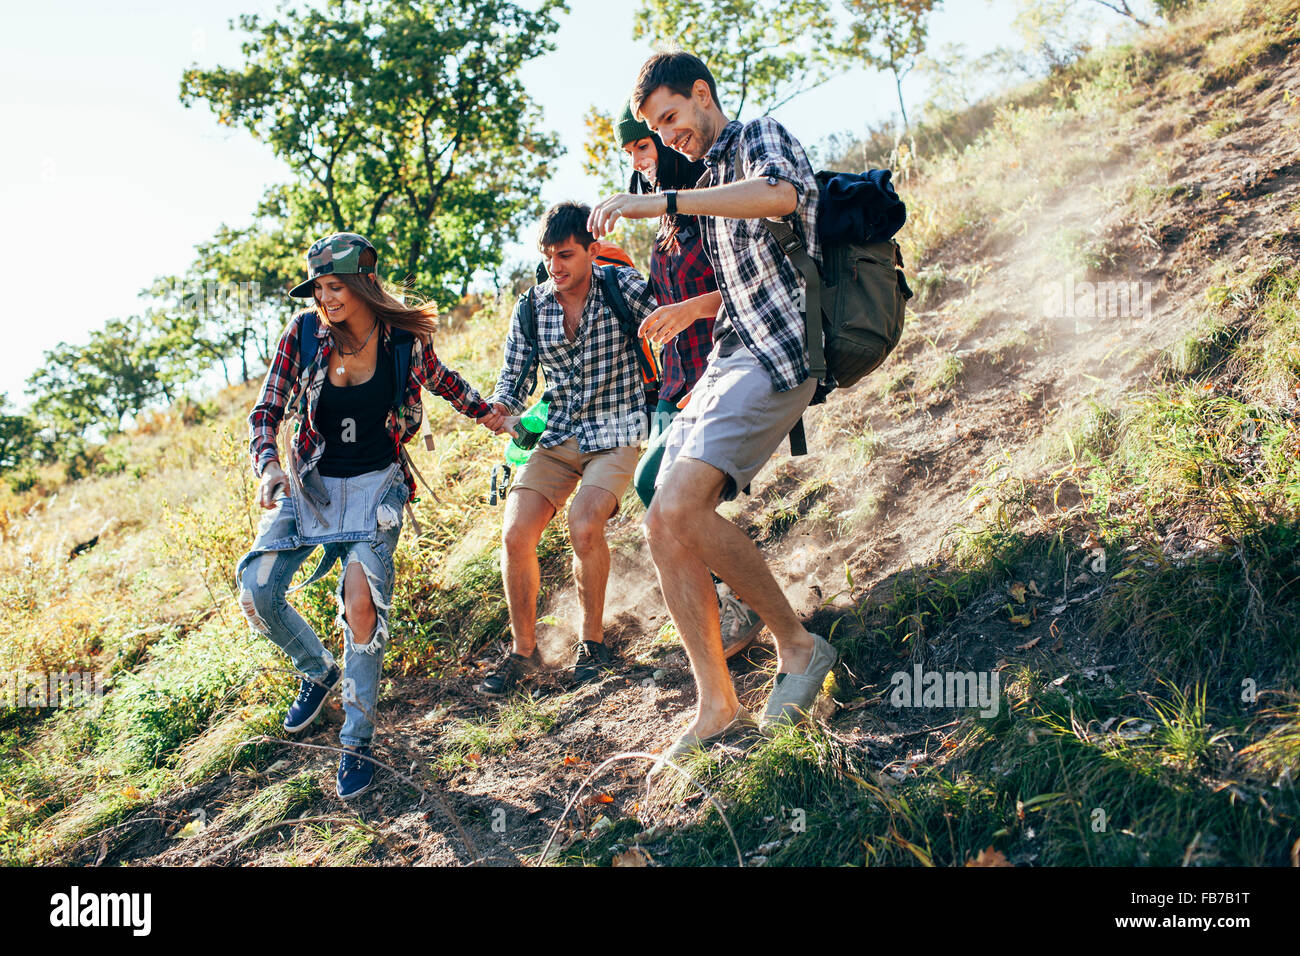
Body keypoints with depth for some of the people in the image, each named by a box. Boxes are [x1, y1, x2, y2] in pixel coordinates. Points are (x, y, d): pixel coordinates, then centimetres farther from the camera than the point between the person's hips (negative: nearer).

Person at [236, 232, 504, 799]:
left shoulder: (405, 341, -9)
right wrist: (269, 465, -22)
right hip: (310, 483, 2)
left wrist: (486, 414, 21)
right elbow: (266, 412, -4)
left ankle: (357, 741, -5)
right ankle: (317, 671, 22)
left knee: (361, 600, -22)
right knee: (256, 593, -11)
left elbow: (441, 380, 14)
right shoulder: (304, 333, -9)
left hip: (375, 484, -2)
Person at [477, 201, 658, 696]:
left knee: (583, 525, -27)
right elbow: (514, 382, 5)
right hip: (556, 436, 4)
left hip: (614, 436, -3)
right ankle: (523, 650, 9)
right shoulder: (531, 308, 3)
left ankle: (592, 639, -2)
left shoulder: (622, 286, -6)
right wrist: (496, 409, -15)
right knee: (515, 535, -12)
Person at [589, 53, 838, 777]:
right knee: (666, 527, -4)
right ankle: (718, 709, 1)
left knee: (680, 508, -26)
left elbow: (780, 194, -25)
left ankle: (798, 646, -9)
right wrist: (690, 311, 41)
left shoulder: (763, 137, 1)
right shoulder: (714, 180, 29)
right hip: (726, 361, 10)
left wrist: (662, 202, -27)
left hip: (773, 352, -10)